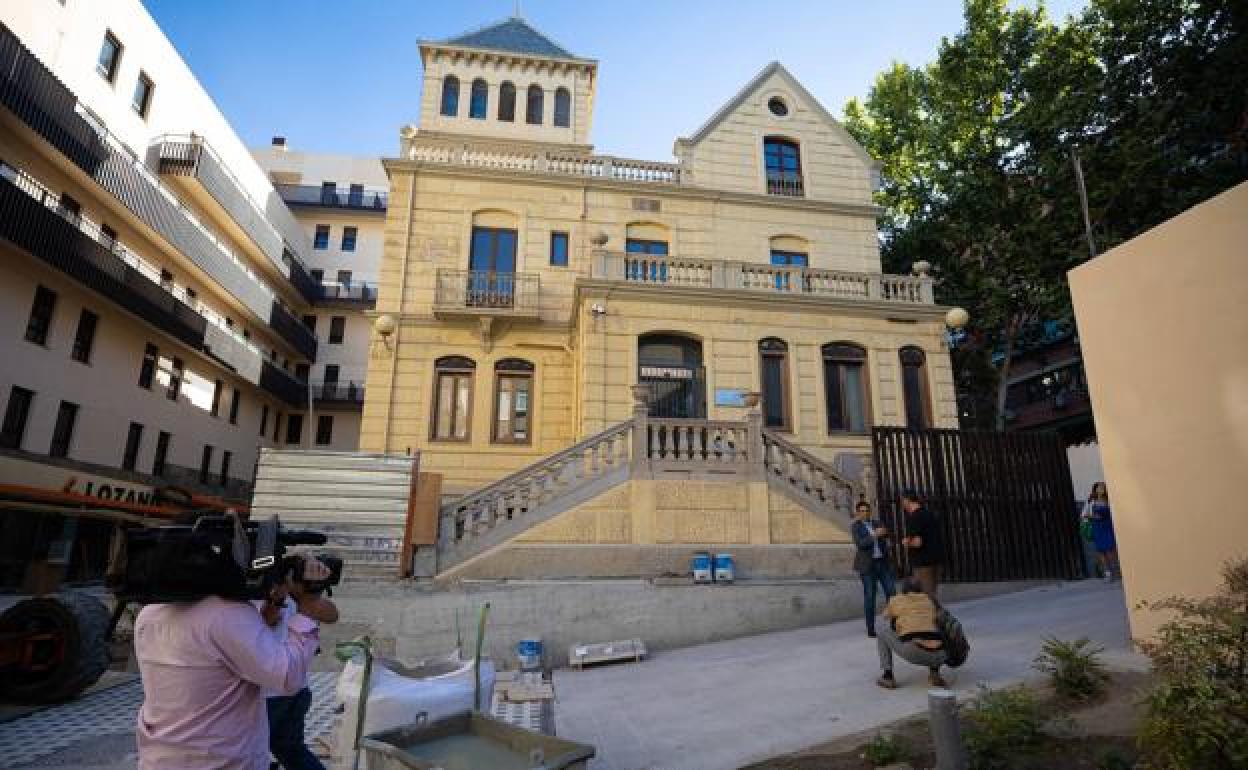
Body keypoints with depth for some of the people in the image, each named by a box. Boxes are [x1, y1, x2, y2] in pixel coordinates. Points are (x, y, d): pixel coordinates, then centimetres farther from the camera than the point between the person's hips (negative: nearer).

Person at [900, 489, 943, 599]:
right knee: (931, 594, 15)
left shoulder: (913, 518, -14)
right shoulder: (930, 514, 13)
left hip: (923, 562, -9)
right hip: (936, 559, 9)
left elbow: (917, 542, -22)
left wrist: (906, 542, -3)